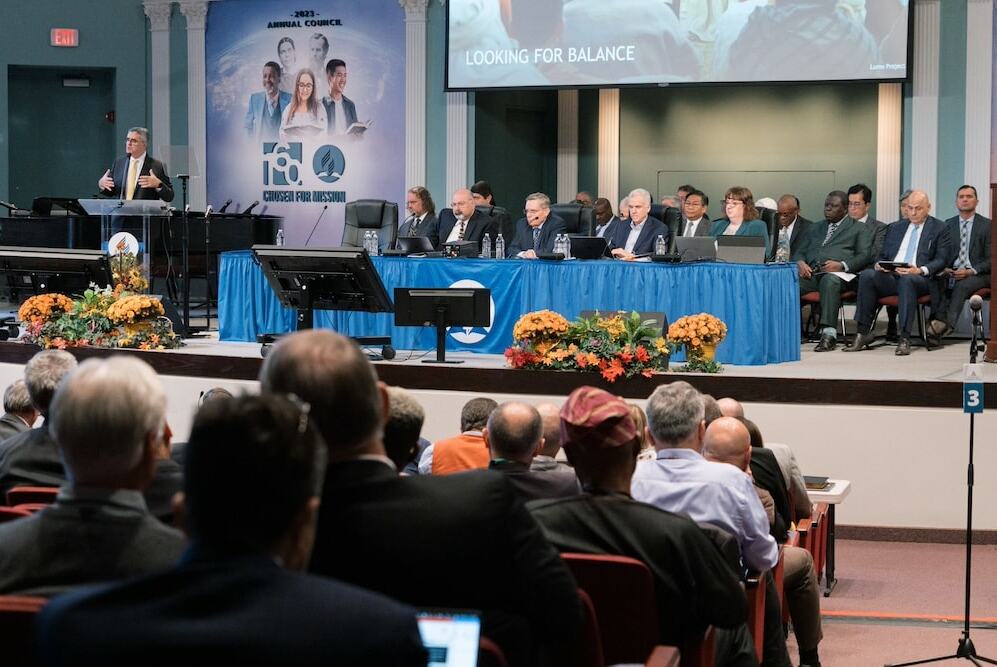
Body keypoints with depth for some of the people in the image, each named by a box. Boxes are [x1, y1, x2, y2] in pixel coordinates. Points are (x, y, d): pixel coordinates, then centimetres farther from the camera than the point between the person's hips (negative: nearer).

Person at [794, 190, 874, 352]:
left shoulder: (860, 228, 17)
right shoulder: (816, 228, 32)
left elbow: (864, 256, 4)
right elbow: (800, 252, 26)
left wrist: (842, 265, -14)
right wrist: (800, 263, 1)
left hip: (838, 274, -4)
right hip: (810, 273, 4)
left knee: (830, 280, -41)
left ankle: (828, 334, -47)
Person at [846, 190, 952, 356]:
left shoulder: (939, 229, 10)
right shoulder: (895, 228, 24)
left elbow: (941, 260, 0)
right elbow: (883, 255, 24)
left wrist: (920, 270, -18)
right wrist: (878, 264, -2)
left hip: (920, 279, -4)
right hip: (890, 277, 4)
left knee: (907, 279, -39)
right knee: (867, 275, -26)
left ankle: (904, 338, -40)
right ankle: (863, 333, -24)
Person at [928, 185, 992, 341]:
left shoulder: (987, 225, 6)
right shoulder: (947, 225, 17)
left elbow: (990, 259, 0)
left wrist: (971, 271, -16)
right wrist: (943, 268, -9)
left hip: (977, 274, -3)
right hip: (950, 272, 3)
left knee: (962, 285, -36)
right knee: (936, 282, -30)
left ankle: (947, 324, -48)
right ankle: (940, 320, -45)